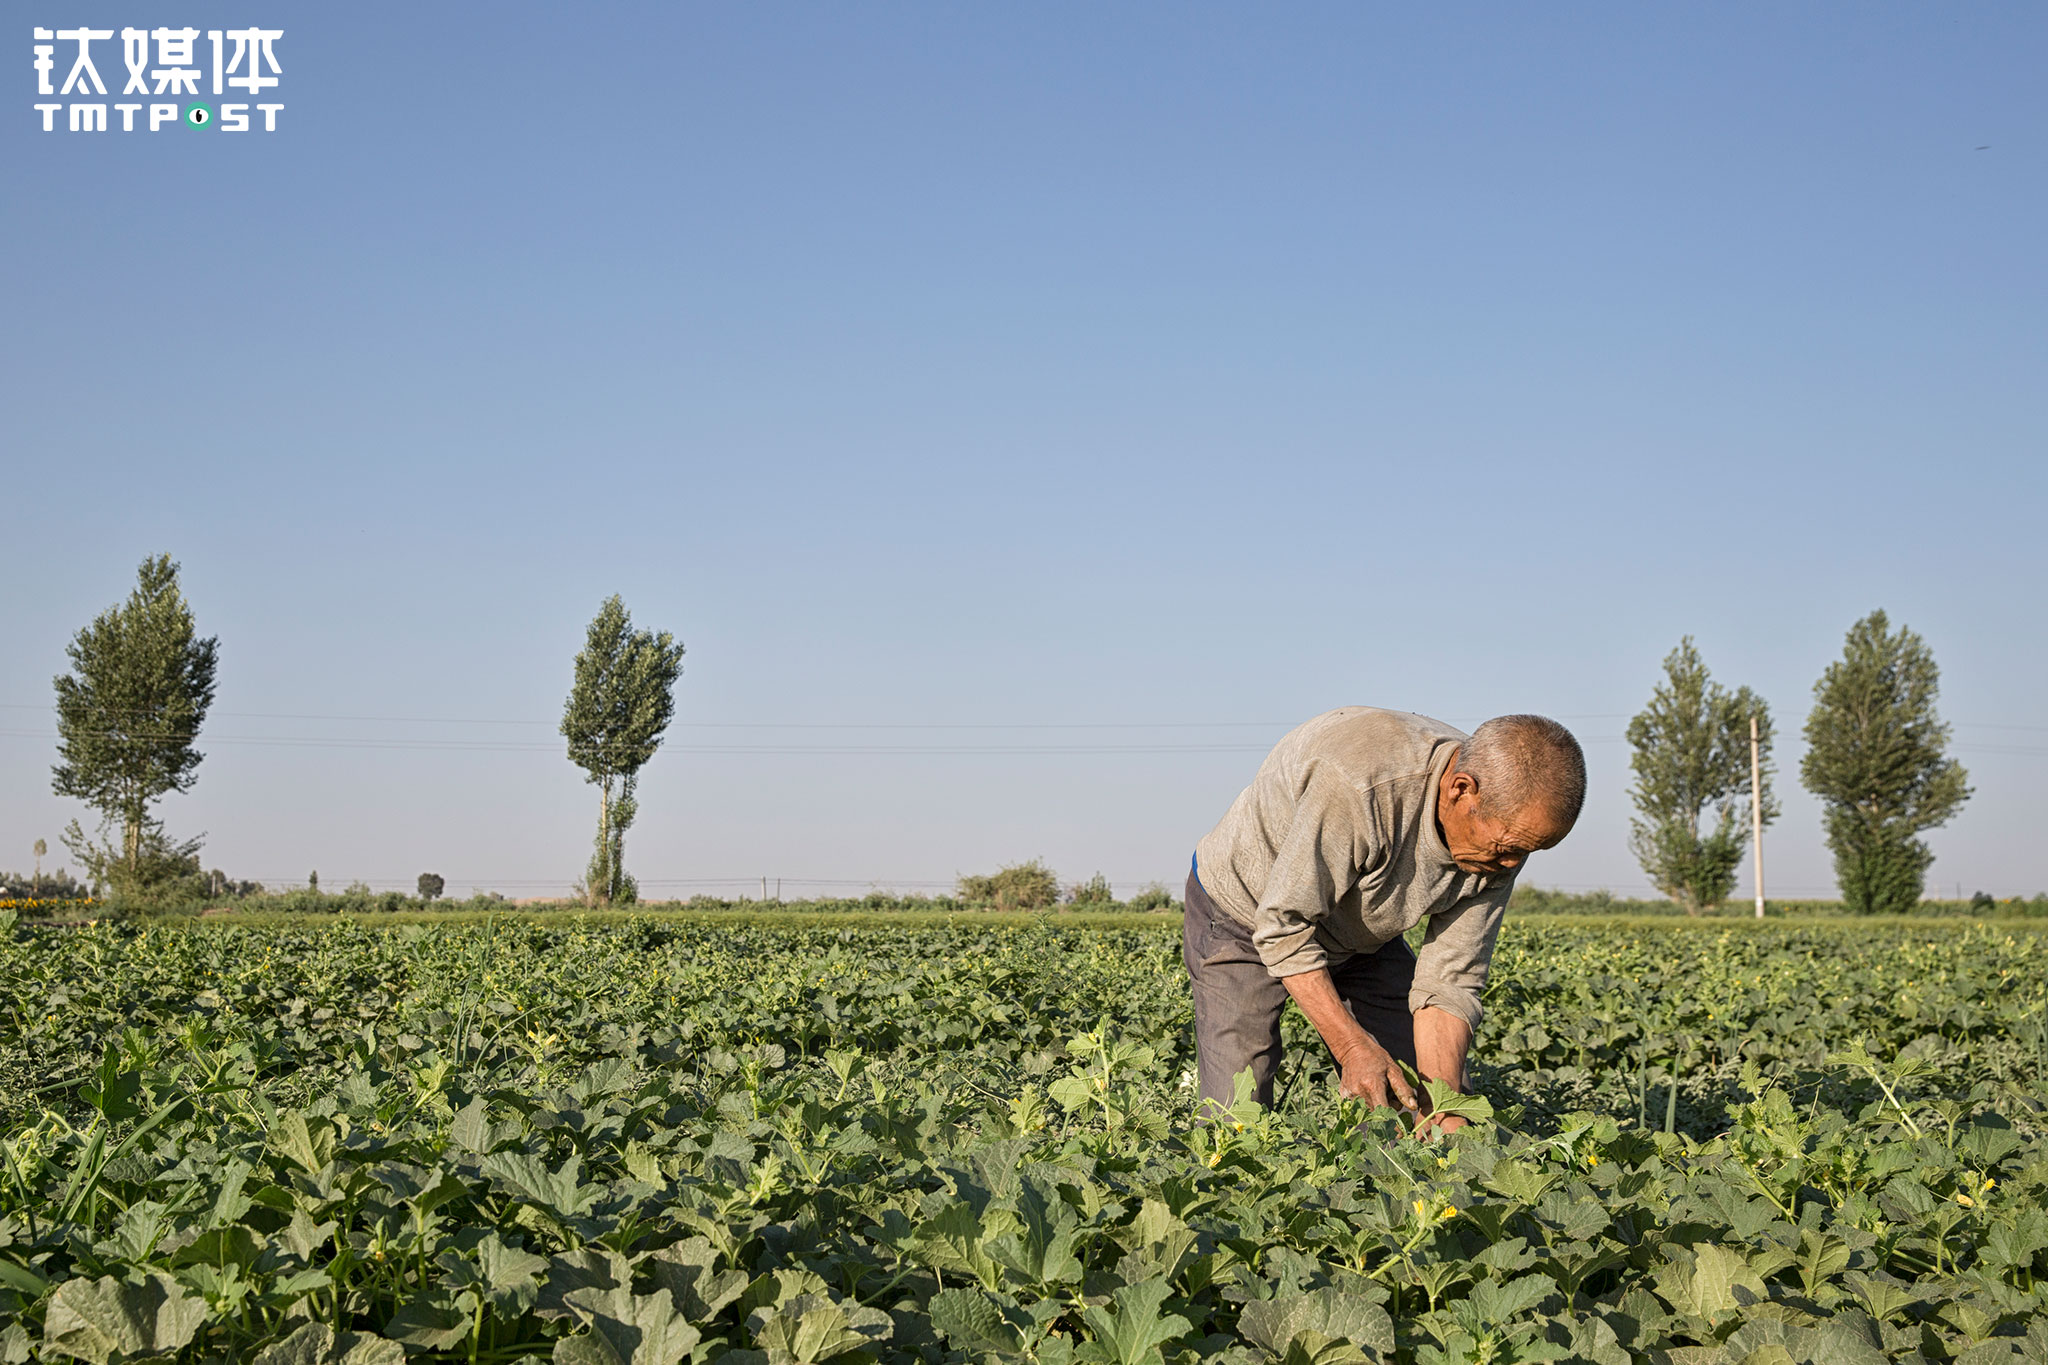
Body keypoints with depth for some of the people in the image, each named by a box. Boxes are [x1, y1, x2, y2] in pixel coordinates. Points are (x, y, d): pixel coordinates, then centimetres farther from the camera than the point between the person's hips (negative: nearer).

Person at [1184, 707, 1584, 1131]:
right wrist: (1353, 1047, -37)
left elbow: (1449, 983, -15)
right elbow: (1284, 927, -33)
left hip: (1364, 936, 6)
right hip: (1247, 917, -5)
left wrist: (1443, 1112, -27)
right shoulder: (1356, 783, -41)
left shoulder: (1505, 819, -20)